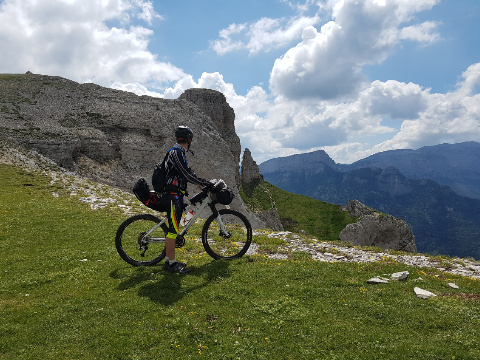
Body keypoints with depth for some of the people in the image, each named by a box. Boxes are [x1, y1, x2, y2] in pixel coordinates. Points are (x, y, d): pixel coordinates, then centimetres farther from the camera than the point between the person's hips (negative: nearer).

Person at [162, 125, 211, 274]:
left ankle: (169, 260, 22)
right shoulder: (176, 153, -15)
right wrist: (207, 184, -15)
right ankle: (171, 263, 1)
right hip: (173, 195, -11)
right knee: (173, 229, -6)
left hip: (176, 195, 11)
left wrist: (204, 182, 18)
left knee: (173, 228, 14)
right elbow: (187, 175, -20)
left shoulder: (178, 152, 17)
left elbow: (186, 174, 22)